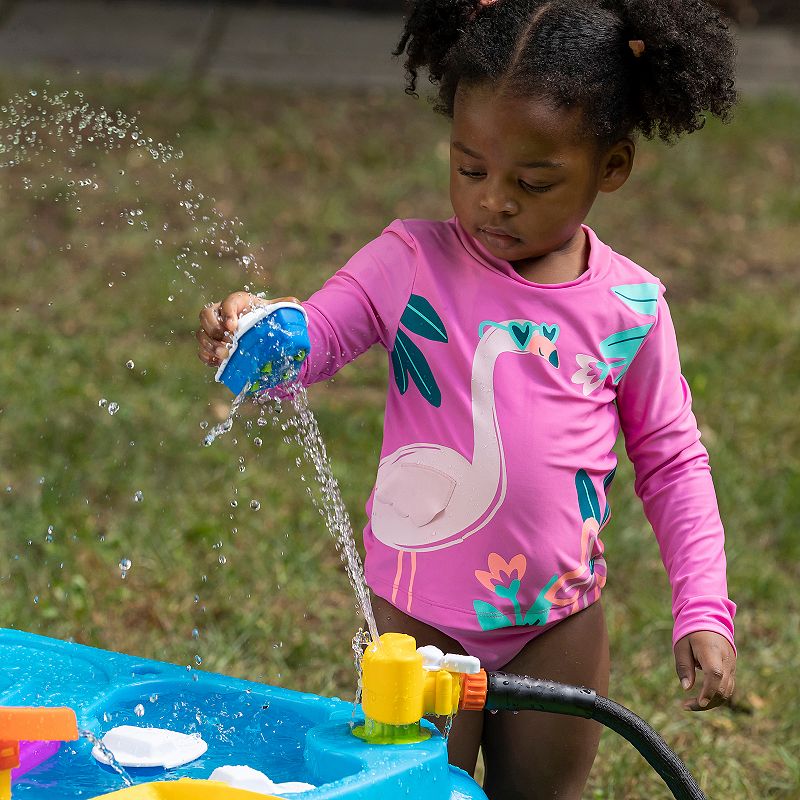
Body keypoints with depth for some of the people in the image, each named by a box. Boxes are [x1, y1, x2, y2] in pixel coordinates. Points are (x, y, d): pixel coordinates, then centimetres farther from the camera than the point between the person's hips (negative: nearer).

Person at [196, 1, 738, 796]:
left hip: (560, 626, 1)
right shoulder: (411, 264, -9)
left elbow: (671, 462, 2)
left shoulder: (628, 308, -6)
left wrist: (703, 611, -5)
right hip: (420, 619, -1)